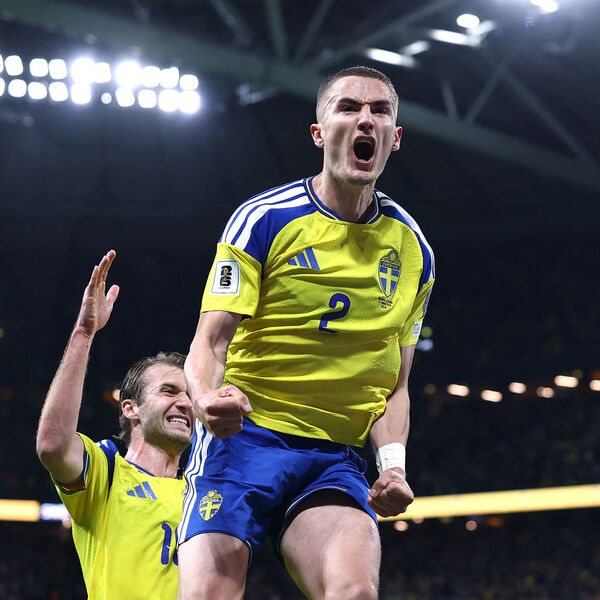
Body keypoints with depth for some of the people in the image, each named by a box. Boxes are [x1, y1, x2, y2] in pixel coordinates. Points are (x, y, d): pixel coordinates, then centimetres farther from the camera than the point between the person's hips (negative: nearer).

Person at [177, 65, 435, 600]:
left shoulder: (413, 251, 11)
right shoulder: (263, 220, -2)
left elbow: (394, 384, 15)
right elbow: (209, 344, -7)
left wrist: (392, 461, -3)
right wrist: (208, 398, -29)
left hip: (335, 456, 3)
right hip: (242, 437, -2)